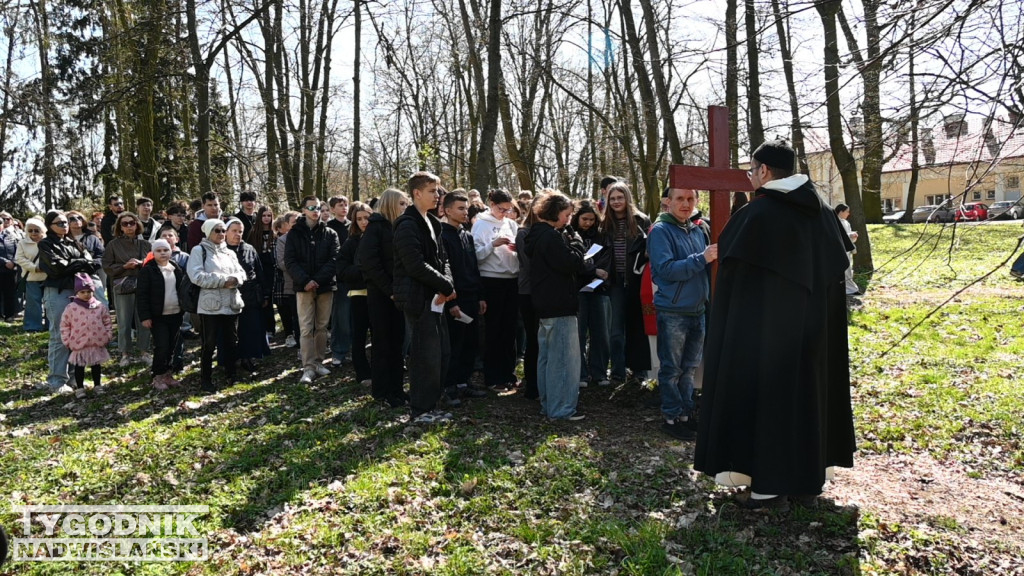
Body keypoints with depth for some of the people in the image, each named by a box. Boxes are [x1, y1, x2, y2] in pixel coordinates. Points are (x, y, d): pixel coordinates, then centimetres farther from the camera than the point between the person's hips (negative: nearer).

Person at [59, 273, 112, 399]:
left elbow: (107, 322, 8)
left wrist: (108, 336, 2)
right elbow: (64, 325, -1)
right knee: (79, 367, 8)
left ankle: (97, 386, 28)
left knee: (96, 365, 15)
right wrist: (67, 341, -4)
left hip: (97, 343, 2)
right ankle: (79, 388, 19)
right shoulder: (71, 308, -6)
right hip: (79, 345, -2)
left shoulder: (99, 306, 0)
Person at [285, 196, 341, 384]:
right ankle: (308, 367, -4)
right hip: (303, 287, -1)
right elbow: (290, 261, -2)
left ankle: (318, 362, 18)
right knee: (306, 328, -5)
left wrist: (317, 280, -14)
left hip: (325, 286, 2)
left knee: (322, 327, 7)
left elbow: (334, 260, -3)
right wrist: (305, 280, -16)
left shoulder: (330, 234, 7)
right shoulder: (295, 233, 5)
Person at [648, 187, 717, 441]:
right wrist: (702, 259, -25)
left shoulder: (697, 230, 11)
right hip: (672, 312, -7)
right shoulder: (661, 231, -10)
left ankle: (686, 412, 26)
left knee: (689, 367, 15)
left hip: (697, 310, 7)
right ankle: (672, 417, 12)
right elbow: (666, 269, -20)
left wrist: (714, 257, -2)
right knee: (672, 368, 3)